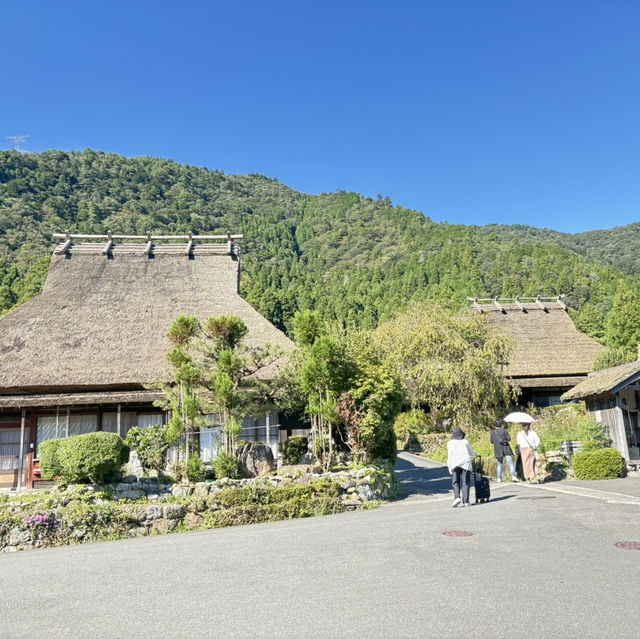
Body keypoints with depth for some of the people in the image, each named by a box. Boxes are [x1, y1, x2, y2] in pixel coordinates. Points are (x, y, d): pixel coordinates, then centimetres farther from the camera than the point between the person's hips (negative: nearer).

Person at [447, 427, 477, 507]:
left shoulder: (450, 443, 7)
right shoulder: (465, 442, 11)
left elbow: (449, 456, 2)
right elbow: (471, 452, 24)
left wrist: (450, 468, 3)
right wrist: (475, 456, 46)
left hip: (455, 464, 0)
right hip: (466, 463, 1)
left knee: (455, 482, 9)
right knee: (465, 483, 5)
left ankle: (457, 497, -10)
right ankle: (465, 501, 3)